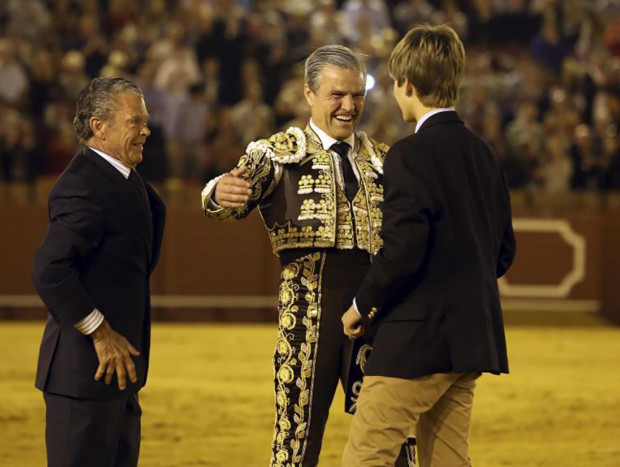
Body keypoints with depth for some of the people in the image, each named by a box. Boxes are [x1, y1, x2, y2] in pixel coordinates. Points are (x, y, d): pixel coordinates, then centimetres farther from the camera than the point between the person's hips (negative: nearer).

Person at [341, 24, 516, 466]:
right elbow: (504, 251, 17)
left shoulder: (412, 155, -14)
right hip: (473, 339, 9)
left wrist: (363, 305, -6)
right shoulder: (482, 152, 12)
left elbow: (403, 250, -20)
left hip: (418, 341, -9)